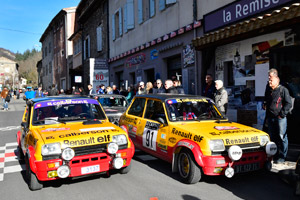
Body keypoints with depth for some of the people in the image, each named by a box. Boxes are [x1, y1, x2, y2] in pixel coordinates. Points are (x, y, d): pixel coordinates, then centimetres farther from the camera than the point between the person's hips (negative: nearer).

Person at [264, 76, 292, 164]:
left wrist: (282, 114, -13)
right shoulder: (268, 91, 15)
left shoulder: (283, 90, -5)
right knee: (272, 137, 12)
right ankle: (273, 155, 22)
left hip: (280, 118, -7)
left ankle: (282, 157, 5)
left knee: (282, 137, -3)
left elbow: (288, 103, -9)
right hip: (270, 118, 7)